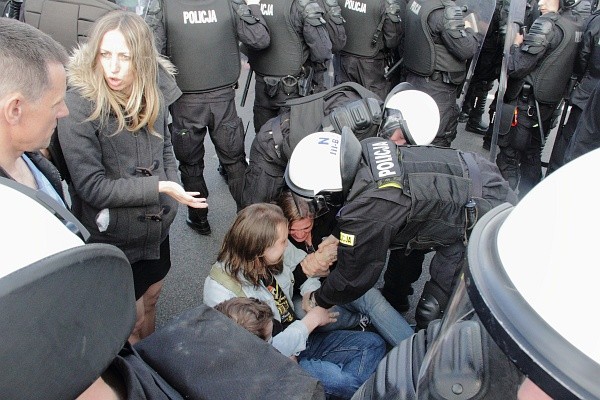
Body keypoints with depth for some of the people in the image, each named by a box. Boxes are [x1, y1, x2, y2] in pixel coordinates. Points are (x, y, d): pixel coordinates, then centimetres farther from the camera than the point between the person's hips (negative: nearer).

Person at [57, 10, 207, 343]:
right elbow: (91, 186, -23)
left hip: (156, 229, 6)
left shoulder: (151, 98, -4)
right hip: (112, 240, -6)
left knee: (150, 297, 26)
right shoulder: (79, 105, -23)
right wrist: (159, 188, -25)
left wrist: (173, 196, -5)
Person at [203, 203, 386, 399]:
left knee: (373, 344, -3)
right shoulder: (220, 293, -27)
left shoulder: (274, 255, -10)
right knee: (347, 381, -26)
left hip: (300, 338, 7)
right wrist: (310, 321, -19)